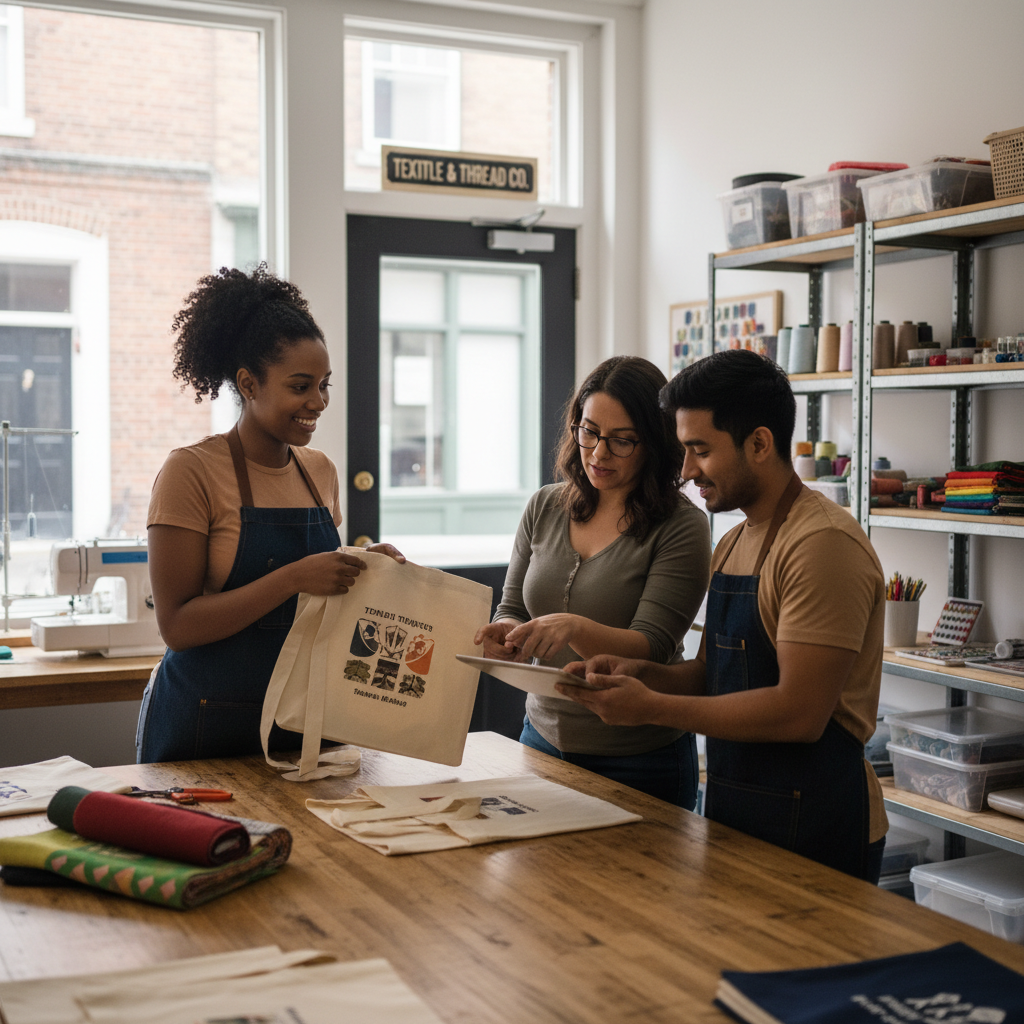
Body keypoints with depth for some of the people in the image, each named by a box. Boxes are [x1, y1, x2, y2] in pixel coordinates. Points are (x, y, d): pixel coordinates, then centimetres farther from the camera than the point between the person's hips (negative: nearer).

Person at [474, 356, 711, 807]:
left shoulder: (682, 528, -13)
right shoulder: (544, 508, 2)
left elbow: (650, 647, -20)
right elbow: (510, 610, 6)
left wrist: (574, 628, -37)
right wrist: (507, 635, -17)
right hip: (544, 736, 5)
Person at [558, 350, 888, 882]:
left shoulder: (824, 544, -19)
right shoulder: (732, 545, 12)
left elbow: (799, 713, -25)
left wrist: (651, 707, -21)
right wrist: (637, 673, -4)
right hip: (734, 815, 9)